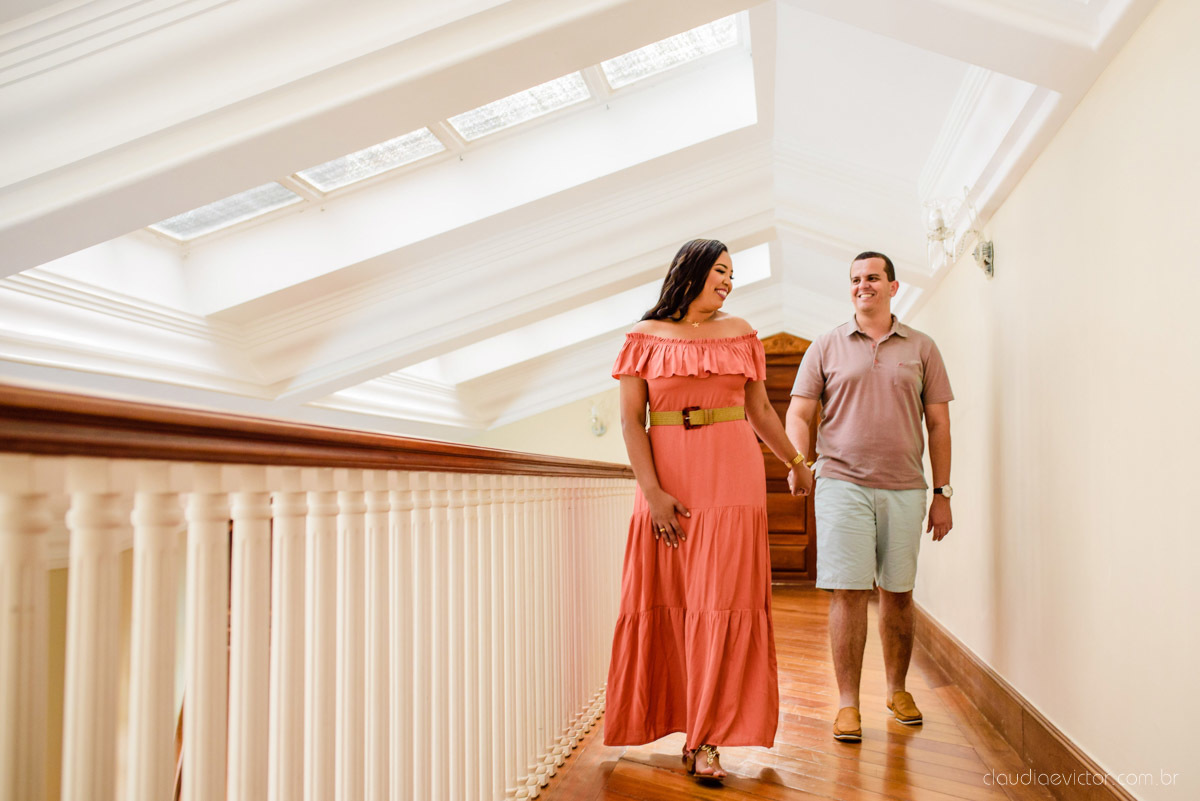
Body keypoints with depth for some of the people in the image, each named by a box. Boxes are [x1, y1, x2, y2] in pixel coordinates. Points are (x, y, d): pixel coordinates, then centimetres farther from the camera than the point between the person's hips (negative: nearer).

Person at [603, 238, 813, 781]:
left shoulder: (740, 333, 12)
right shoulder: (645, 337, 4)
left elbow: (760, 409, 18)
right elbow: (630, 418, -2)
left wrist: (796, 463, 24)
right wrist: (652, 491, -11)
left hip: (732, 477, 1)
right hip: (667, 477, -1)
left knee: (722, 602, -4)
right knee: (663, 601, 5)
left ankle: (706, 742, 1)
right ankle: (659, 718, 23)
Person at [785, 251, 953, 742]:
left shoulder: (921, 348, 10)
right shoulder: (826, 347, 7)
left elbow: (938, 423, 9)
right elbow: (799, 413, 4)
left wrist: (943, 493, 5)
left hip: (904, 489, 2)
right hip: (843, 483, -1)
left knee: (898, 593, 10)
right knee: (848, 592, -3)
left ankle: (898, 689, 30)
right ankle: (847, 703, 7)